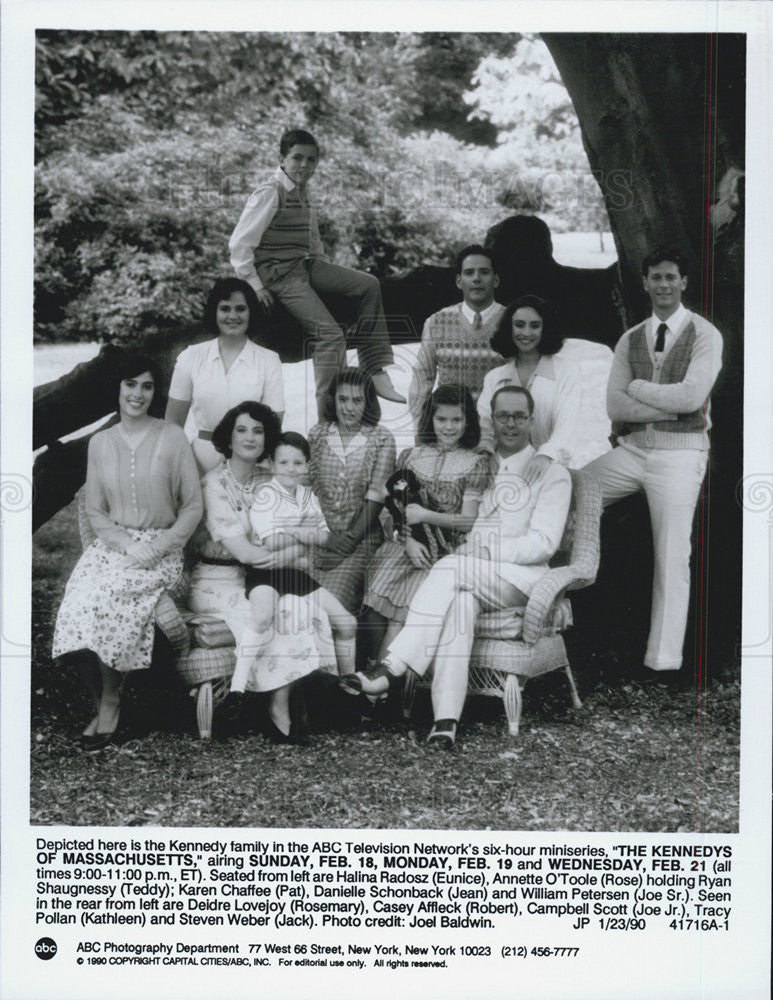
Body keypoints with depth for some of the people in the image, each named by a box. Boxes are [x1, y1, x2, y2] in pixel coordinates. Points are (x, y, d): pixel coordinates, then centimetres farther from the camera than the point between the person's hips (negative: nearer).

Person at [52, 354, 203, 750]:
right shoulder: (100, 443, 9)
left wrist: (156, 549, -12)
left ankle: (110, 703, -11)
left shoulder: (172, 438, 0)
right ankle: (101, 705, -10)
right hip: (112, 542, 3)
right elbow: (95, 510, 8)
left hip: (161, 548, -3)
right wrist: (126, 545, -9)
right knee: (80, 602, -25)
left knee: (108, 598, -29)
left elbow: (193, 507, 0)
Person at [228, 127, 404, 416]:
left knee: (368, 285, -3)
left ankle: (375, 373, -3)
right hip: (279, 274, -9)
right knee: (330, 334, -20)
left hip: (306, 265, 9)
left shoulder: (302, 192, 13)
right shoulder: (269, 194, -13)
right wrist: (255, 286, -15)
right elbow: (239, 244, -15)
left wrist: (327, 271, 14)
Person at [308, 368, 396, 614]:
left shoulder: (381, 439, 1)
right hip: (321, 536, 2)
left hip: (362, 538, -2)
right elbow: (307, 484, 7)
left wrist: (350, 539, -12)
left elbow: (376, 496, -4)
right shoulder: (318, 434, 10)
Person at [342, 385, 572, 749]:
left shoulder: (551, 473, 7)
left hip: (523, 578, -3)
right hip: (472, 578, 3)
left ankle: (392, 667, -36)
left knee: (453, 569, -33)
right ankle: (446, 718, -42)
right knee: (460, 599, -35)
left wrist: (486, 551, -16)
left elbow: (544, 543, -5)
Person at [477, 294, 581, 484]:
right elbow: (484, 431, 9)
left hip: (548, 470, -2)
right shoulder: (494, 377, 14)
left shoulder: (566, 373, 5)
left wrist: (546, 455, -30)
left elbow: (566, 425, -10)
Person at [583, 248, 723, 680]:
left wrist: (637, 387, -4)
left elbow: (691, 396, -16)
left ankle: (663, 660, 2)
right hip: (631, 449, 5)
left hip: (679, 453, -5)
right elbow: (614, 405, 0)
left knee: (672, 557, -3)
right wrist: (670, 406, -11)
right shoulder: (630, 340, 11)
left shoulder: (704, 334, -2)